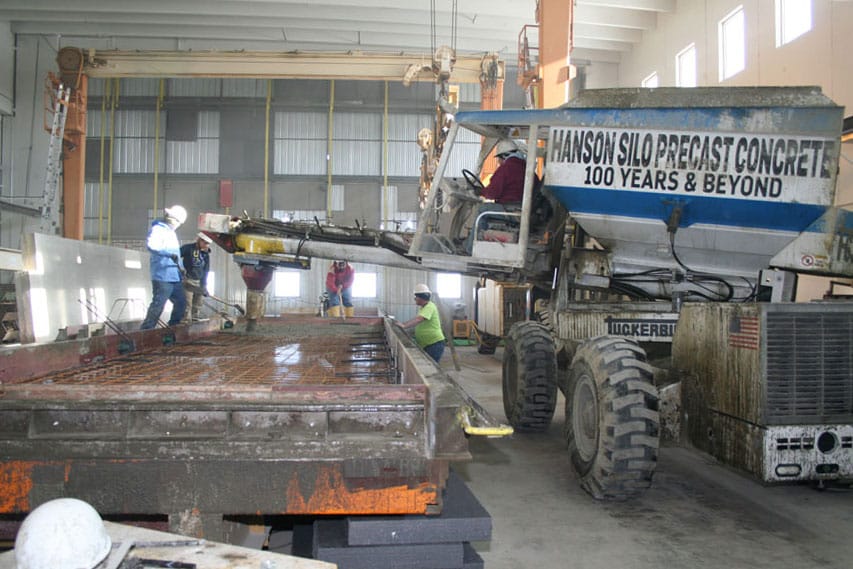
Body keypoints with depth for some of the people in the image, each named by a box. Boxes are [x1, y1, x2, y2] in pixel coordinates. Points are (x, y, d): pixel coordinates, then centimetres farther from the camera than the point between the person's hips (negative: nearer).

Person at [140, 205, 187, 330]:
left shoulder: (171, 231, 20)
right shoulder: (157, 229, -9)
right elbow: (152, 246, -28)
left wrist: (181, 267, 21)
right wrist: (171, 254, -36)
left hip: (175, 277, 10)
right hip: (162, 277, -10)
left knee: (181, 303, 14)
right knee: (158, 305, -9)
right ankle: (145, 330, -3)